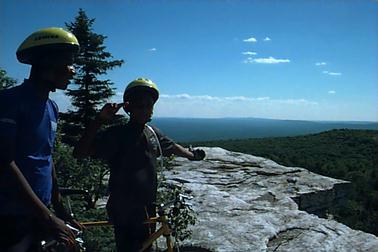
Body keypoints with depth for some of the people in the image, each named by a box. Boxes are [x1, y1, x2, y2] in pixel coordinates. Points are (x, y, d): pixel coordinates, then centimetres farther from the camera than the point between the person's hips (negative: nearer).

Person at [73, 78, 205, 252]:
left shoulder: (152, 132, 2)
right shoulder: (116, 134, -17)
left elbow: (173, 147, 20)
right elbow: (79, 153, -27)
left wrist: (193, 155, 30)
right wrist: (100, 120, -37)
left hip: (147, 209, 7)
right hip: (124, 213, -6)